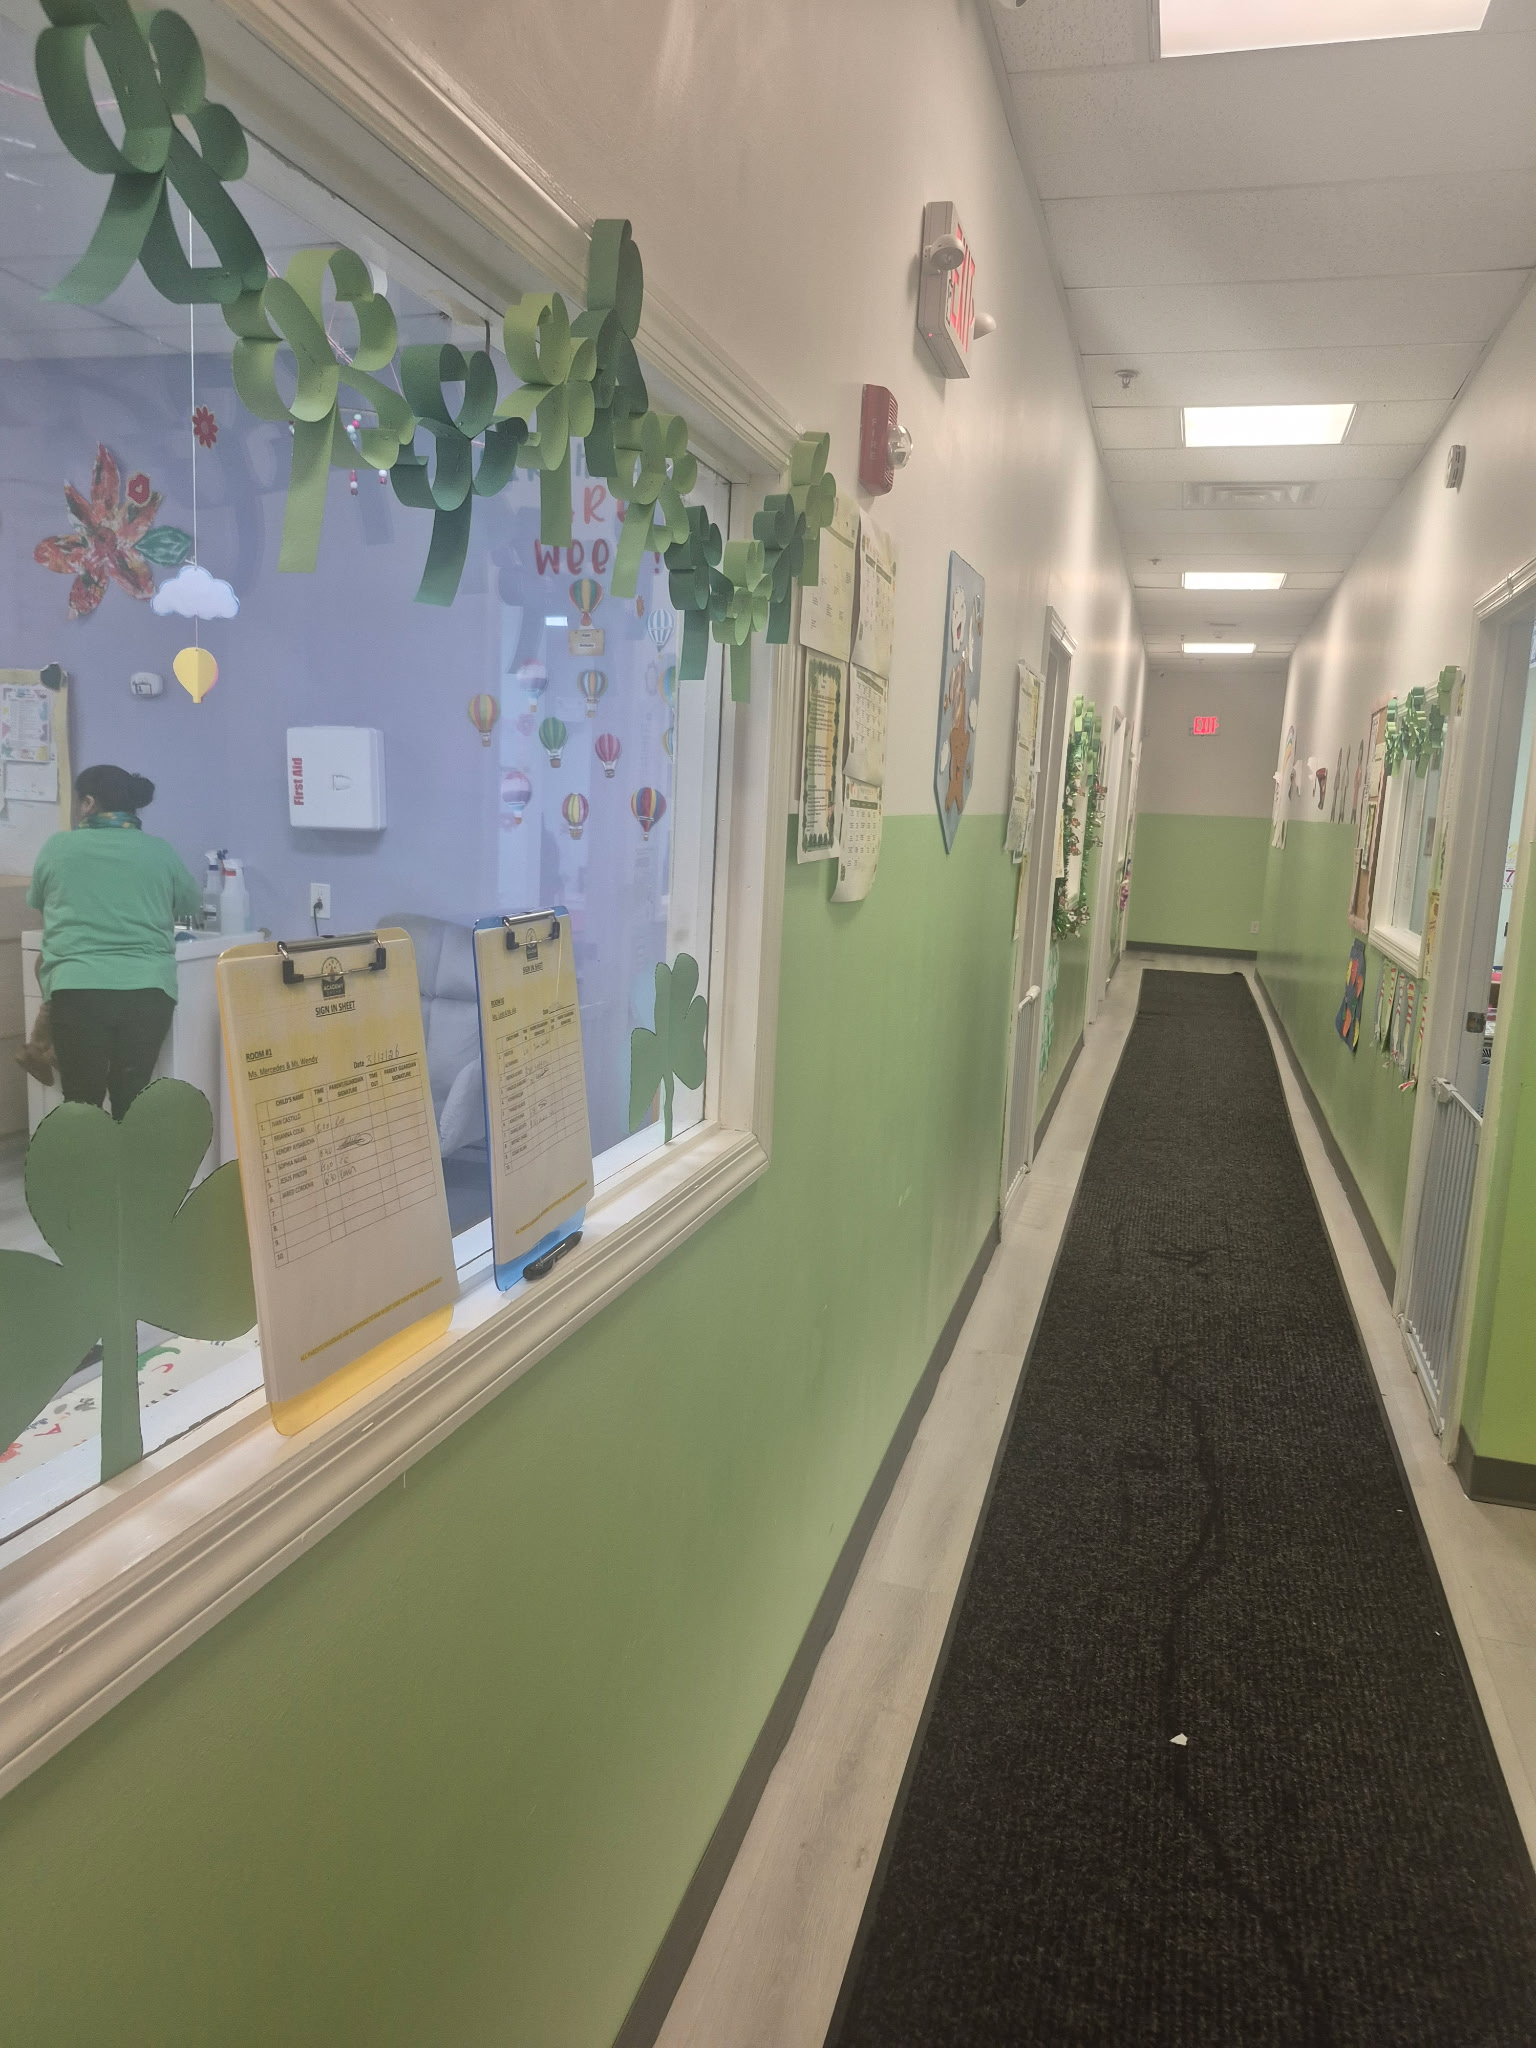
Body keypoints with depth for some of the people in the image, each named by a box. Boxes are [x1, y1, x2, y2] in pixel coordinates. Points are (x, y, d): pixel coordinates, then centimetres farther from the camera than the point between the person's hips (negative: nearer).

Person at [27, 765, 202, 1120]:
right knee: (131, 1102, 6)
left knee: (81, 1104, 6)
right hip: (147, 990, 1)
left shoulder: (57, 846, 7)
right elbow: (190, 908, 22)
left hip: (78, 990, -1)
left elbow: (37, 903, 23)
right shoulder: (160, 851, 8)